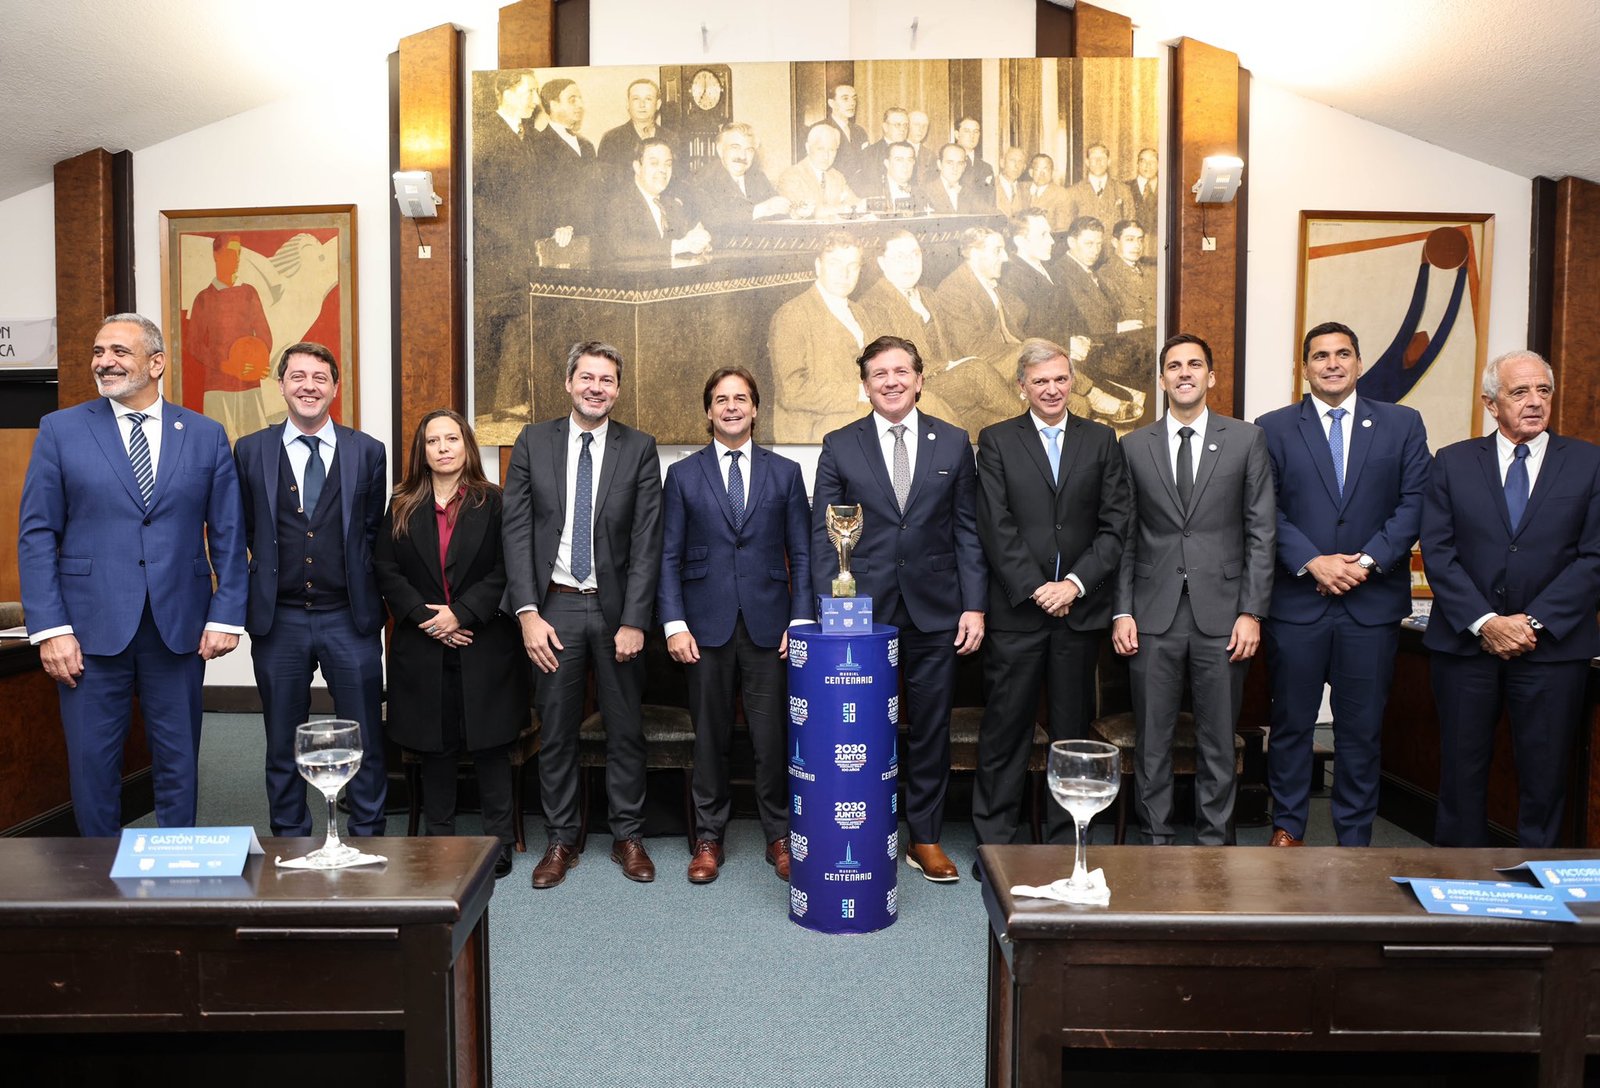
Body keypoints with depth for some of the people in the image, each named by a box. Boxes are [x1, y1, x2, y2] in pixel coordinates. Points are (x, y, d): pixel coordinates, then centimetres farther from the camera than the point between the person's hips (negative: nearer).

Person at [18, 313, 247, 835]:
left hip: (180, 628, 1)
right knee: (92, 764, 9)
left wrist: (226, 615, -3)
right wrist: (49, 628, -7)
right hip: (92, 629, 0)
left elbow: (228, 535, 4)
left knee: (178, 763, 10)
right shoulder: (60, 430, 3)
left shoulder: (206, 435, 5)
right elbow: (36, 534, 0)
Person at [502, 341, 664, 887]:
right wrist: (528, 613, -9)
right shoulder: (534, 442, 3)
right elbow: (516, 531, -1)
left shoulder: (639, 448, 0)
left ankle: (628, 836, 25)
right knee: (556, 731, 9)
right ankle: (560, 841, 24)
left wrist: (633, 620, -10)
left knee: (626, 730, 9)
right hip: (554, 606, 1)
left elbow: (647, 540, -4)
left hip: (616, 608, 0)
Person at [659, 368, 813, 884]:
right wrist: (674, 623, -5)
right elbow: (669, 557, 4)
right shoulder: (683, 474, 6)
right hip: (707, 624, 0)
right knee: (710, 735, 8)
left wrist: (801, 621, -2)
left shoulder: (785, 472, 8)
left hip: (767, 623, 0)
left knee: (772, 735, 4)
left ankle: (778, 836, 20)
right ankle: (709, 838, 23)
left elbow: (801, 554, 6)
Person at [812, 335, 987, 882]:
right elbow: (822, 535, 2)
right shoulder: (839, 446, 3)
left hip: (934, 611, 1)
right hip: (864, 611, -1)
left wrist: (974, 605, -2)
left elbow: (968, 530, 5)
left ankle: (926, 837, 25)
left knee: (931, 728, 9)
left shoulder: (954, 443, 6)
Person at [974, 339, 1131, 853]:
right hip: (1017, 609, -2)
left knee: (1073, 729, 10)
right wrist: (1035, 588, -11)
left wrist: (1075, 583, -9)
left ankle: (1067, 841, 23)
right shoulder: (996, 441, 4)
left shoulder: (1101, 440, 9)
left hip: (1080, 606, 2)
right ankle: (995, 839, 16)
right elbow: (996, 528, -4)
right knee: (1005, 728, 3)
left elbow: (1116, 523, 2)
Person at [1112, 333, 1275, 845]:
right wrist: (1122, 612, 0)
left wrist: (1252, 611, -4)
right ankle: (1156, 840, 20)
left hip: (1221, 614, 0)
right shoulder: (1134, 446, 7)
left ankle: (1215, 839, 22)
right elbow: (1125, 537, 7)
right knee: (1153, 738, 7)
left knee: (1218, 739, 8)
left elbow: (1261, 530, 2)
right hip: (1154, 615, 1)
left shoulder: (1246, 439, 5)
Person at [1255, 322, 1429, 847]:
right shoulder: (1273, 428, 4)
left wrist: (1368, 560, -12)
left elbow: (1414, 503, 1)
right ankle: (1287, 827, 22)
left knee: (1362, 728, 8)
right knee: (1292, 722, 8)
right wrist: (1313, 562, -14)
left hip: (1373, 601, 1)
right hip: (1296, 601, -1)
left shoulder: (1403, 424, 8)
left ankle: (1355, 838, 21)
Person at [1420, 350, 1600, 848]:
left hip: (1553, 644, 0)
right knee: (1462, 769, 9)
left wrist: (1533, 622, -12)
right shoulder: (1452, 462, 4)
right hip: (1465, 640, 0)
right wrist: (1485, 622, -12)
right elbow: (1437, 551, -3)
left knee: (1545, 774, 8)